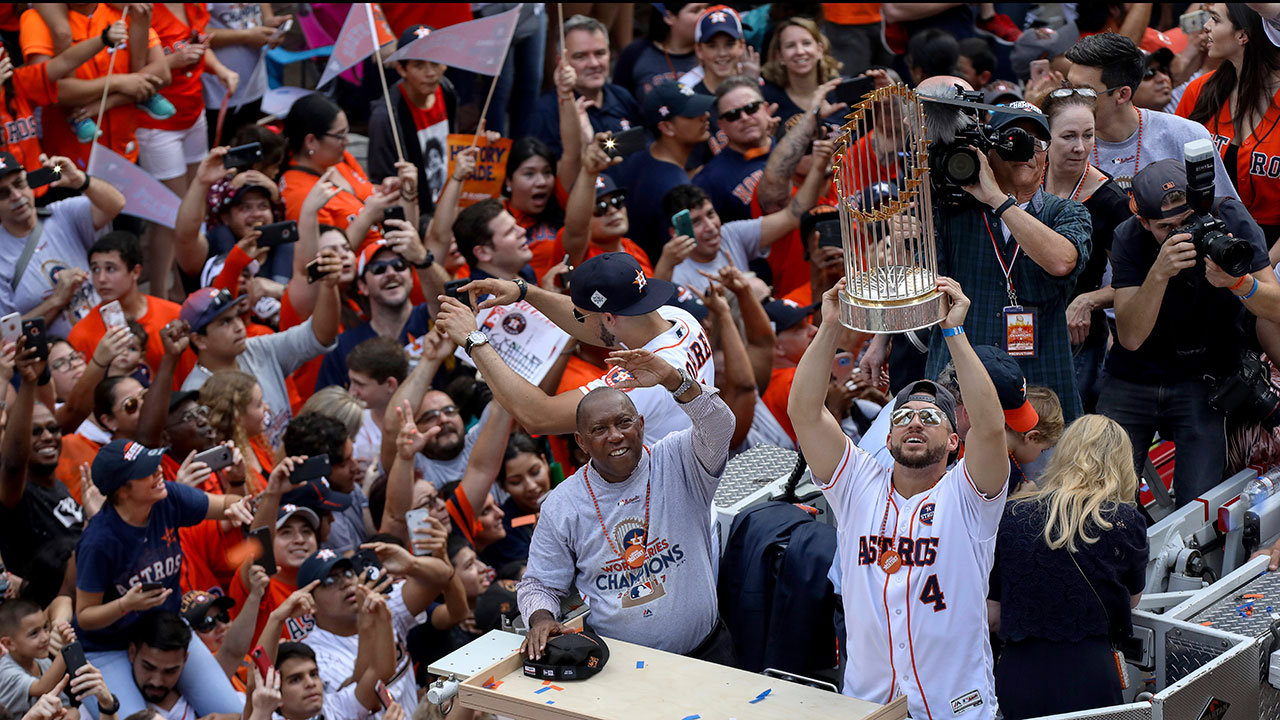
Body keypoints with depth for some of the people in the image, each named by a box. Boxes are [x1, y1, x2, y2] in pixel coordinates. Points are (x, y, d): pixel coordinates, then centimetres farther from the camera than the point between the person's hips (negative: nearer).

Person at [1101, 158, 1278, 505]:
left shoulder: (1229, 218, -13)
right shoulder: (1129, 239, -14)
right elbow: (1130, 338, -22)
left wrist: (1238, 282, -36)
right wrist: (1158, 274, -37)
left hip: (1203, 378, 0)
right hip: (1132, 382, 0)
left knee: (1198, 506, -12)